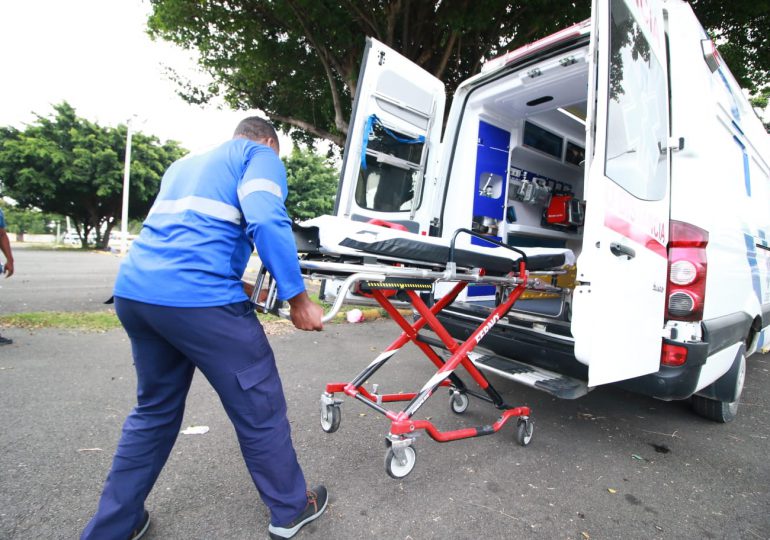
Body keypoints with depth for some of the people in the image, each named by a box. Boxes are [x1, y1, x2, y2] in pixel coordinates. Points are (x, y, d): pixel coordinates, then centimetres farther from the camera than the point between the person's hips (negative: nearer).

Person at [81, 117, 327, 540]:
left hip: (133, 290, 9)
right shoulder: (260, 155, 7)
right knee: (259, 409, 8)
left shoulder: (184, 163, 30)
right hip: (198, 297, -8)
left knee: (154, 409, 24)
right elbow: (266, 222, -13)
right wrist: (298, 300, -9)